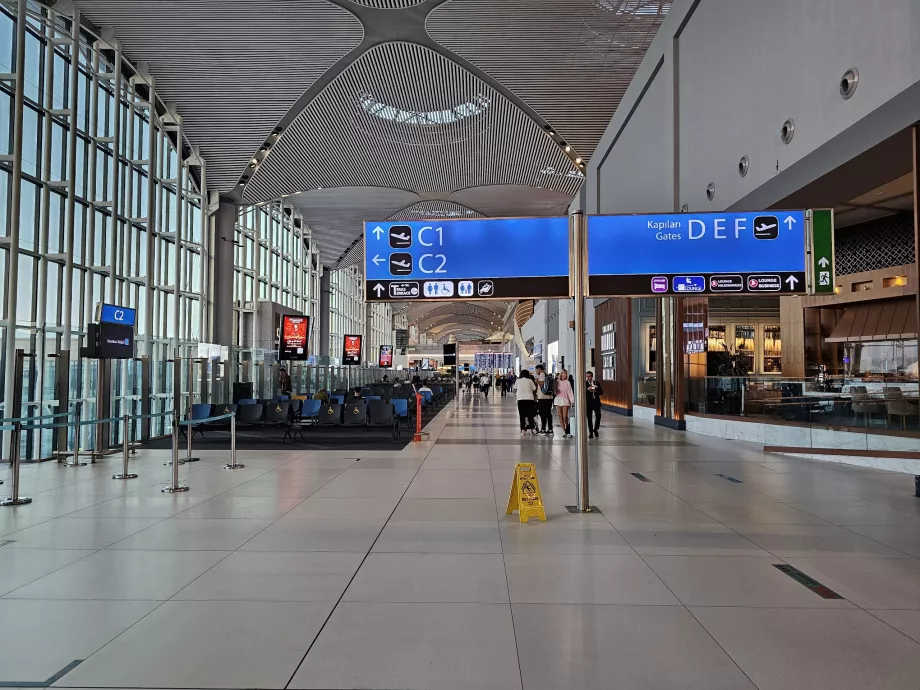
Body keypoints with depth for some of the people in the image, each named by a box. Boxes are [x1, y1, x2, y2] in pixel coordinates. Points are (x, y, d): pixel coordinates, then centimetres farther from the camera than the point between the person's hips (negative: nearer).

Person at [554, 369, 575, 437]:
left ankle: (568, 431, 7)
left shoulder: (567, 382, 0)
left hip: (565, 400, -3)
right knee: (560, 417, 1)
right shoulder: (557, 382, 7)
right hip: (558, 400, 3)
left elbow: (570, 392, -4)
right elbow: (555, 390, 9)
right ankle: (564, 431, 7)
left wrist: (572, 401, -11)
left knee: (565, 417, -10)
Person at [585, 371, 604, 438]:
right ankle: (591, 432, 9)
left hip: (596, 402, 1)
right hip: (588, 403, -1)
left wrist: (595, 391, -13)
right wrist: (587, 389, -22)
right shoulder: (584, 383, 3)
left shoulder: (597, 383, 9)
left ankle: (595, 429, 8)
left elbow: (601, 392, 4)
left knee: (598, 415, -13)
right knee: (589, 418, 0)